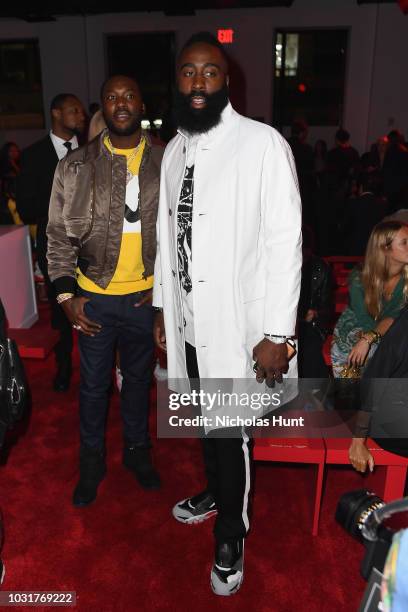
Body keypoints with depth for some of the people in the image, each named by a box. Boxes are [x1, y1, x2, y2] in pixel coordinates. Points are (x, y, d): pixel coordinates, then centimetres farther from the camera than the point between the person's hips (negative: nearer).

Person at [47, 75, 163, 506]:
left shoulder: (165, 163, -1)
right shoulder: (76, 166, -4)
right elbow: (59, 235, -2)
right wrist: (66, 295, -7)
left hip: (146, 296, 1)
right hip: (94, 296, 0)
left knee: (138, 377, 18)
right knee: (93, 384, 13)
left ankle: (137, 450, 40)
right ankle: (91, 462, 35)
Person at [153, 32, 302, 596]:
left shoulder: (263, 145, -12)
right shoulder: (174, 150, 9)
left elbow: (285, 242, -15)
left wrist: (277, 333, -17)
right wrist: (162, 308, 14)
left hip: (238, 327, -6)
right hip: (188, 323, 6)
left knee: (230, 435, 8)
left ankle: (231, 536, 34)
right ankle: (217, 492, 49)